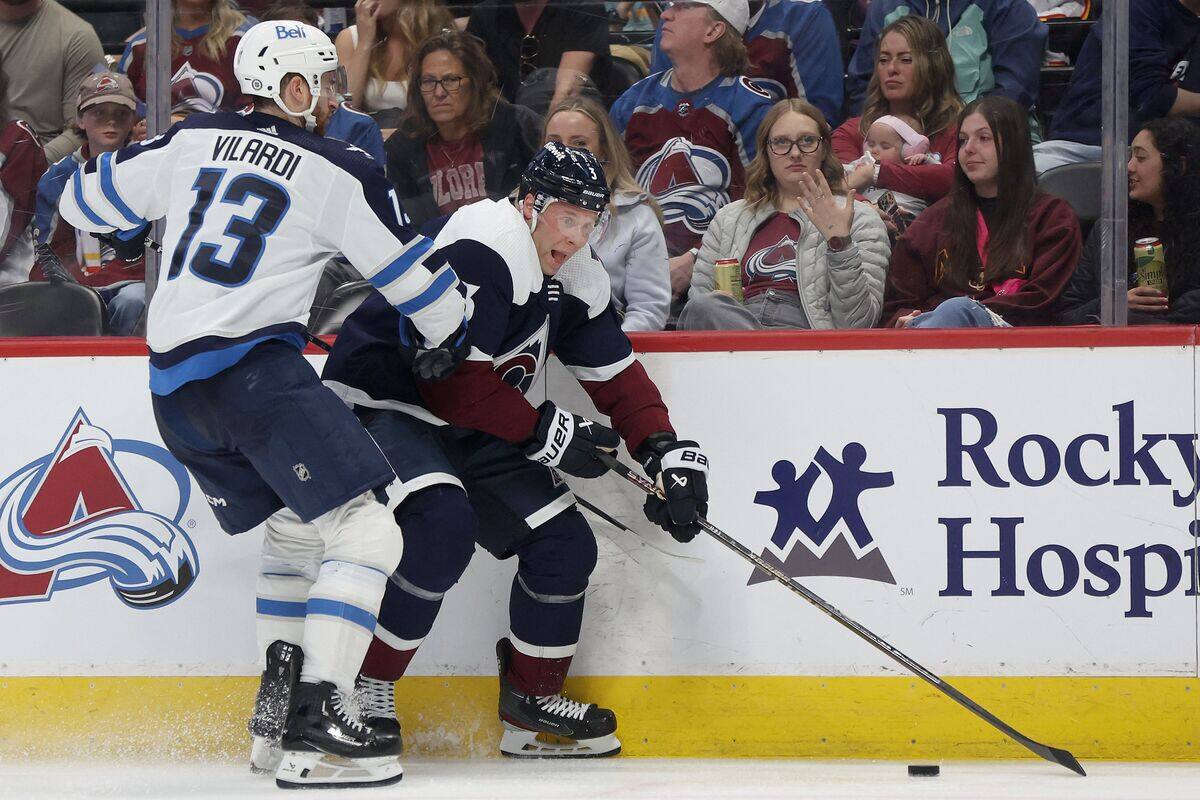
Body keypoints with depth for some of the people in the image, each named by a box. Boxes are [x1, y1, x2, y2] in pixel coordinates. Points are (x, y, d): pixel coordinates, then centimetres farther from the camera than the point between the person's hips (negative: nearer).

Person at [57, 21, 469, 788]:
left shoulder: (191, 141, 12)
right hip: (255, 368, -7)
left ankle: (279, 692, 17)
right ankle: (316, 725, -20)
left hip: (173, 387, 7)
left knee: (295, 526, 25)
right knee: (364, 531, -8)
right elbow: (412, 272, 6)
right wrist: (448, 335, 26)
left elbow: (88, 201, 22)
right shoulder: (339, 172, -2)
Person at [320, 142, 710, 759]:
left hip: (468, 431, 9)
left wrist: (666, 452, -1)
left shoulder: (574, 279, 4)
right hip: (379, 403, -9)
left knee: (564, 541, 2)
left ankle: (531, 705, 17)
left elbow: (616, 373, 12)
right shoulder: (485, 253, -25)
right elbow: (454, 380, -27)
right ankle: (364, 690, -20)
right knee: (445, 523, -33)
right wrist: (547, 433, -19)